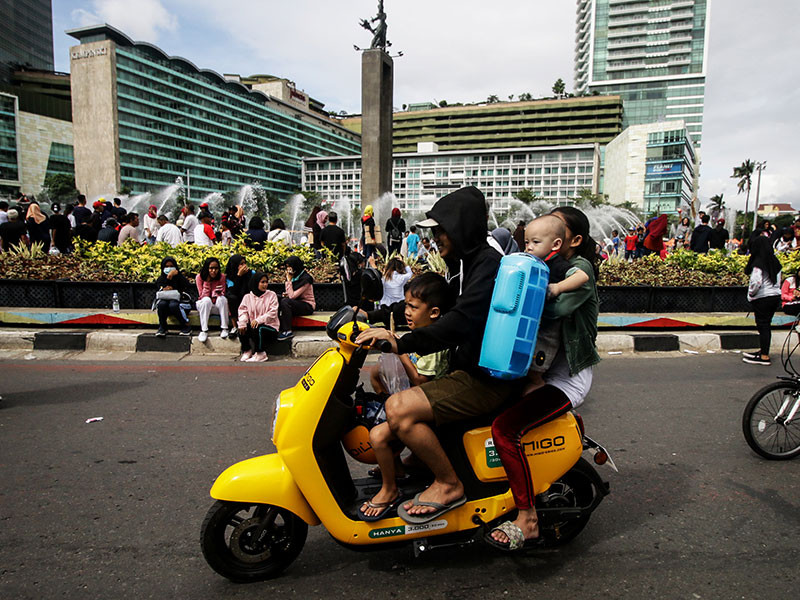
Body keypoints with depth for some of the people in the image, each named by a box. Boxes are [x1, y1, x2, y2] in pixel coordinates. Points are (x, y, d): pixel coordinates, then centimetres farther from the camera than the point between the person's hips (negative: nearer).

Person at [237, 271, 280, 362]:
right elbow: (243, 310, 0)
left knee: (258, 329, -33)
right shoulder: (248, 297, 11)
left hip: (270, 326, -3)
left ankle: (260, 354, -15)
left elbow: (272, 313, -10)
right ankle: (246, 351, -3)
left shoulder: (272, 295, 2)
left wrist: (258, 320, -24)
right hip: (252, 325, 3)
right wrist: (242, 322, -22)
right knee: (242, 328, -25)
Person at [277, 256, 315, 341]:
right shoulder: (295, 276, 7)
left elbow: (292, 296, -23)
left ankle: (287, 332, -28)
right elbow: (292, 294, 17)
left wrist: (289, 280, -17)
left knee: (285, 302, -30)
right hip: (298, 303, 9)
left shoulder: (305, 278, -18)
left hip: (307, 306, -9)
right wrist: (286, 294, -7)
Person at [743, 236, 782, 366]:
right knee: (766, 325, 15)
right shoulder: (775, 262, 8)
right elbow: (778, 281, 14)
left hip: (763, 298, -7)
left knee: (763, 326, -2)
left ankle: (764, 356, 1)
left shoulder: (758, 263, -16)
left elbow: (756, 282, -22)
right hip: (776, 296, 8)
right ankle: (764, 351, 24)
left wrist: (751, 294, -6)